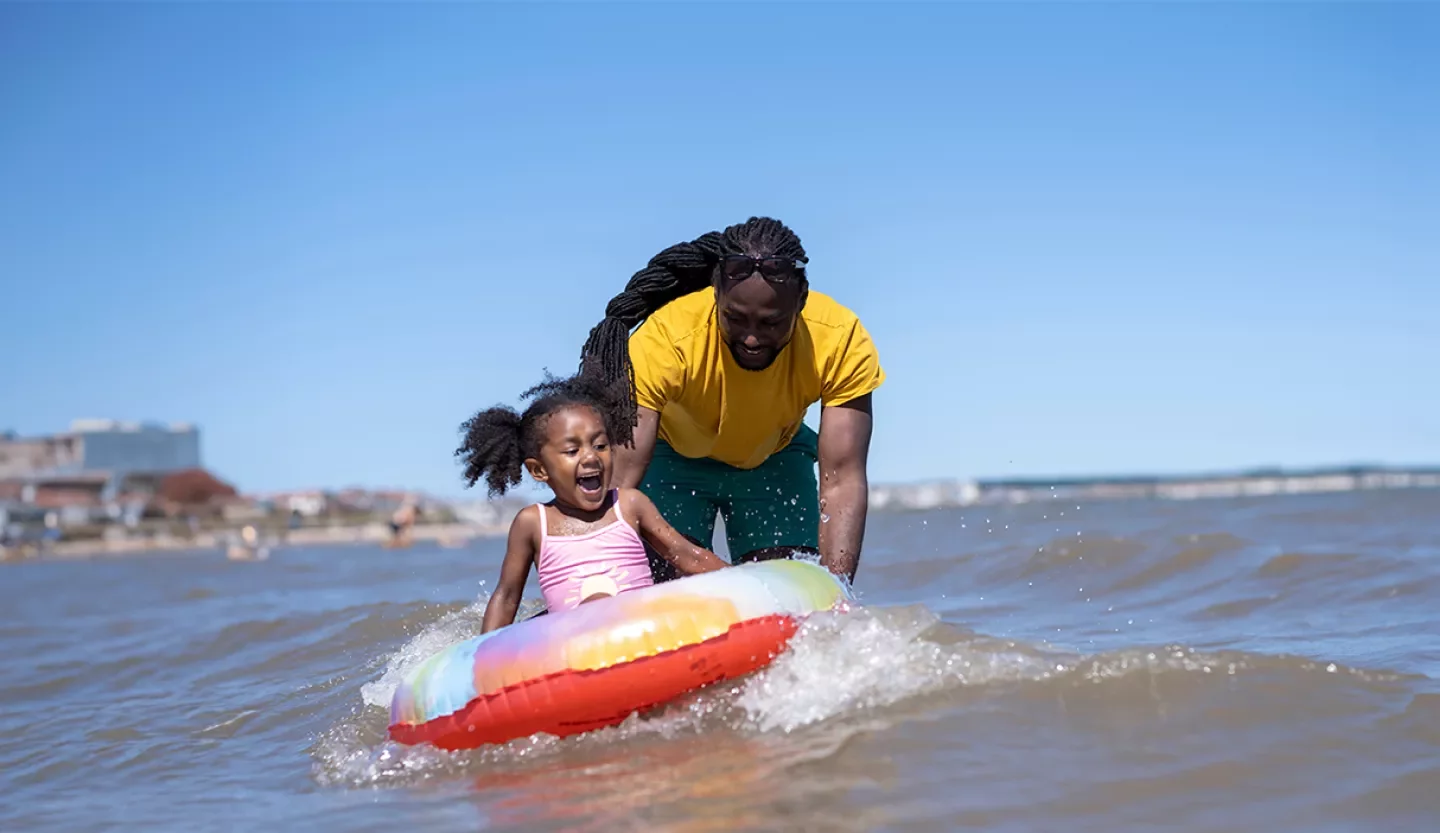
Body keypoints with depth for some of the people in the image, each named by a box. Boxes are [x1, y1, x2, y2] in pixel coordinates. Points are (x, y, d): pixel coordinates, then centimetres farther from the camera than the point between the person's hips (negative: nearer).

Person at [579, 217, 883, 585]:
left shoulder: (842, 340, -32)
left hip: (775, 456, 2)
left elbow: (842, 483, -32)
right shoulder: (662, 342, -37)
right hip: (675, 453, -2)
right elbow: (619, 481, -39)